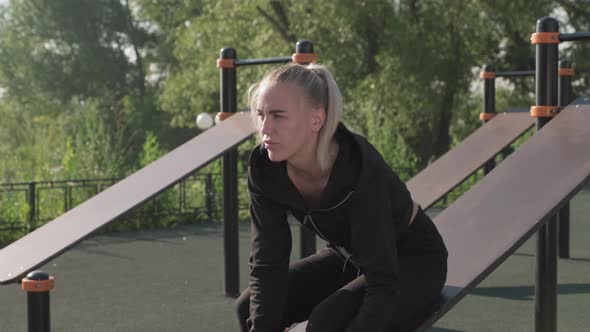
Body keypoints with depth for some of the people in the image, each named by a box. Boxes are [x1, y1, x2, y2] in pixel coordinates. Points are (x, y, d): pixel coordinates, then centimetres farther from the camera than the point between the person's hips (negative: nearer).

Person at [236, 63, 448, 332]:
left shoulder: (359, 170, -36)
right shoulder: (265, 170, -20)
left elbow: (383, 284, -35)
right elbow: (267, 264, -18)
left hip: (414, 259, -6)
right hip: (350, 257, 6)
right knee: (250, 308, -11)